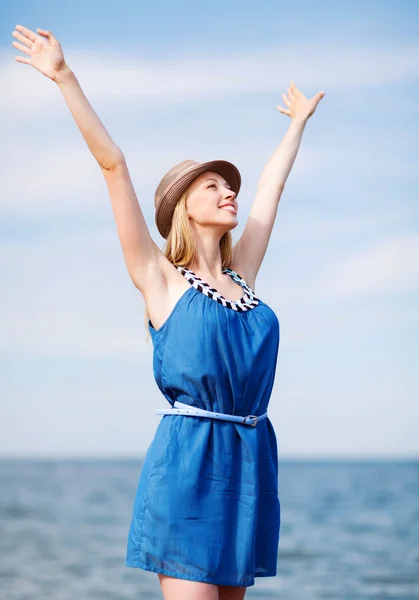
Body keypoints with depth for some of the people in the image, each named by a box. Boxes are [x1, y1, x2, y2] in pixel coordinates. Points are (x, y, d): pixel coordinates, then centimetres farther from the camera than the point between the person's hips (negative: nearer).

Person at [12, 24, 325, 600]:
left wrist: (299, 120, 42)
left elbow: (272, 184, 30)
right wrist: (66, 79, -3)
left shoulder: (240, 275, 17)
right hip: (188, 458, -6)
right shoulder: (159, 277, 3)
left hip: (249, 458, 6)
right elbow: (113, 166, -1)